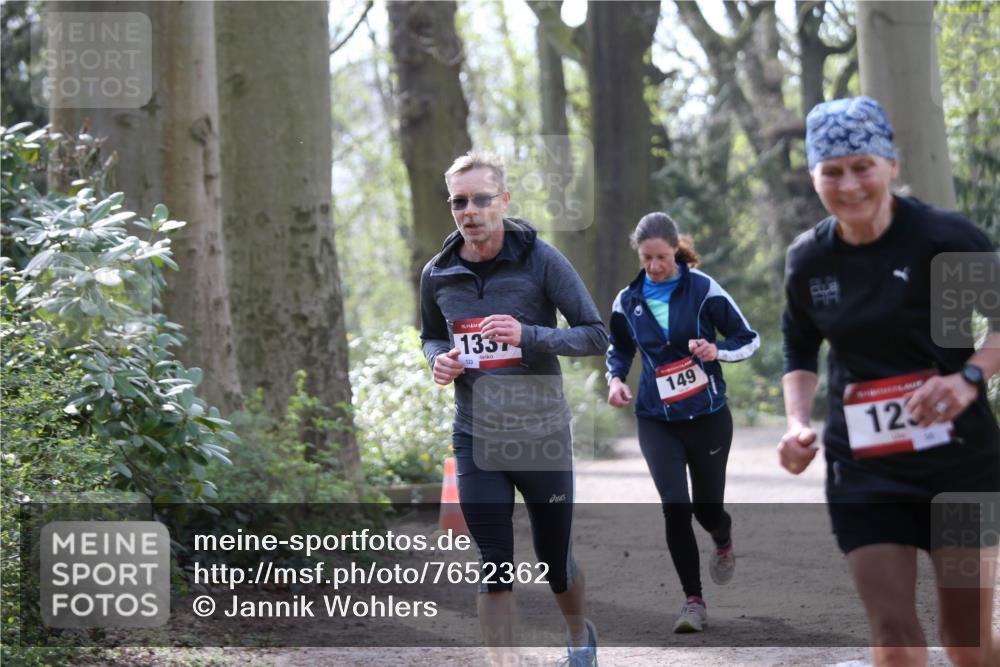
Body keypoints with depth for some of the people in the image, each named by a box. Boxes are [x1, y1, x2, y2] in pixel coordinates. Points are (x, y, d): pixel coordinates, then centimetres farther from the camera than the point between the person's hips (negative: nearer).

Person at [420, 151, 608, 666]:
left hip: (542, 436, -2)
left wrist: (529, 335, -24)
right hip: (476, 441, 2)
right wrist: (439, 359, -6)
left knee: (554, 562, 12)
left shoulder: (540, 260, -10)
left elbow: (596, 334, -9)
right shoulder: (438, 274, 1)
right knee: (494, 569, -3)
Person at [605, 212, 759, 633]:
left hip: (708, 416, -1)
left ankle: (723, 542, 48)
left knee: (707, 508, 8)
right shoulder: (628, 300, 1)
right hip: (657, 420, 2)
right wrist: (616, 378, 0)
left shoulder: (703, 290, -9)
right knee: (675, 507, -13)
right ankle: (693, 601, -1)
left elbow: (749, 339, -2)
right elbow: (619, 348, 20)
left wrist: (717, 350, -21)